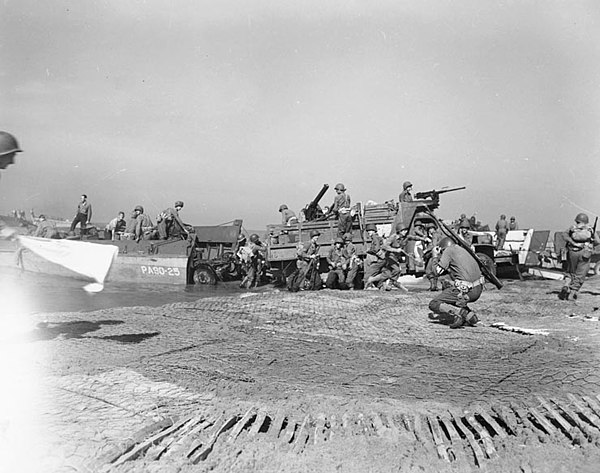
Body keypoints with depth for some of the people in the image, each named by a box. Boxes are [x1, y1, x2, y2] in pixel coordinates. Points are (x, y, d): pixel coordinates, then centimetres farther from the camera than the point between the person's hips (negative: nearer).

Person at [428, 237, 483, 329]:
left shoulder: (449, 250, 1)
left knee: (433, 304, 2)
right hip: (478, 290, 8)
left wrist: (435, 256, 12)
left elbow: (438, 271, -3)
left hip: (466, 291, -8)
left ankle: (461, 313, -19)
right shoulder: (462, 249, 23)